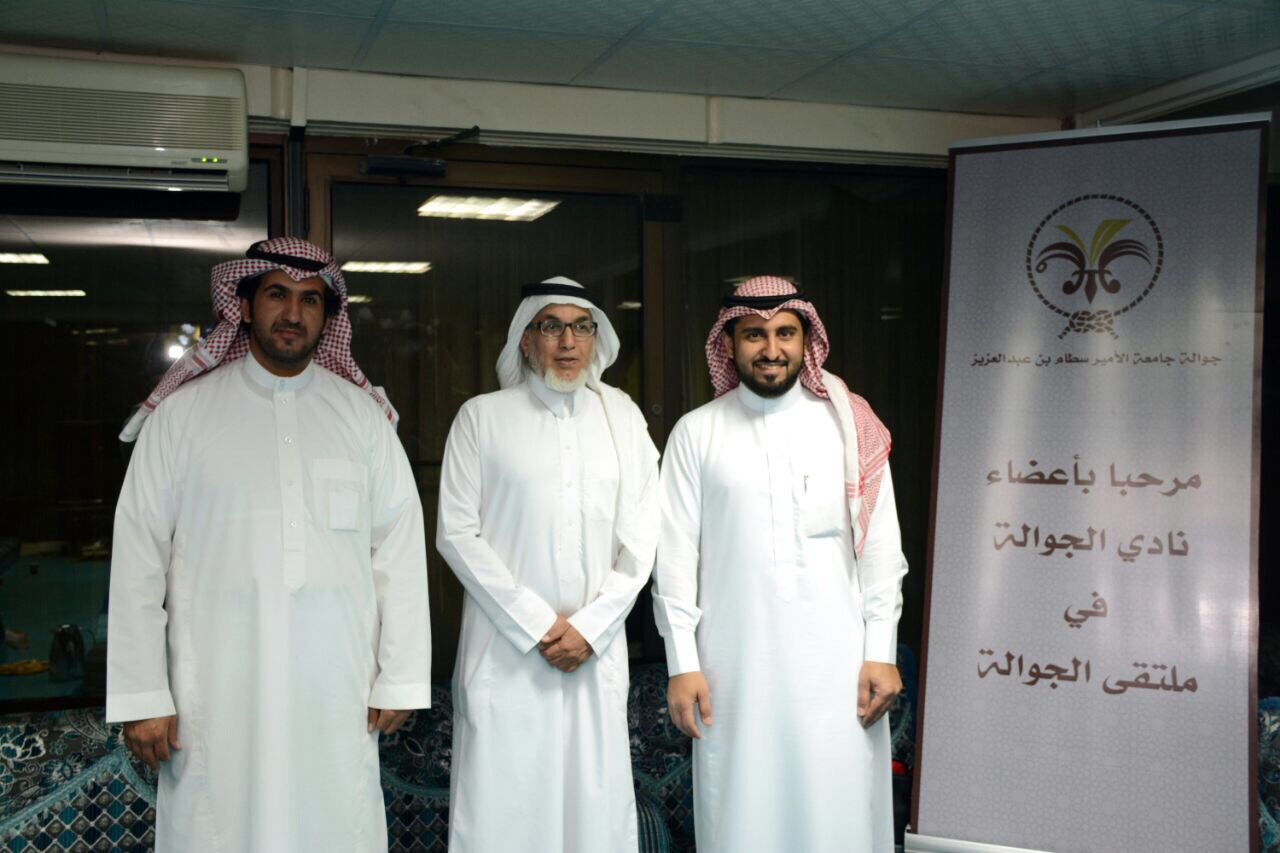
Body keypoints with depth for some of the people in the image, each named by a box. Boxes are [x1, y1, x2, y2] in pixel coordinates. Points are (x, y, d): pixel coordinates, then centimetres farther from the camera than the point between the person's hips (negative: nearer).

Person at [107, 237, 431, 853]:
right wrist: (141, 697, -3)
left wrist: (400, 679, 2)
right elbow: (139, 559, 2)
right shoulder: (181, 414, 3)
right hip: (218, 689, -1)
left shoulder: (363, 415, 7)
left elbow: (400, 548, 6)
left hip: (337, 686, 1)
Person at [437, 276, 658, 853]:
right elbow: (456, 534, -2)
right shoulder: (481, 417, 4)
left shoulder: (621, 416, 11)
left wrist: (590, 626, -4)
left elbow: (640, 539, 7)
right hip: (505, 650, -2)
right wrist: (538, 624, -8)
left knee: (598, 802, 4)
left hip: (597, 648, 2)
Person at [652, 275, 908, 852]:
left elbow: (880, 545, 3)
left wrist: (881, 651, -2)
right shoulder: (696, 432, 2)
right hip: (734, 663, 0)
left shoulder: (849, 425, 3)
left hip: (835, 659, 0)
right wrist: (682, 663, -3)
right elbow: (676, 553, 0)